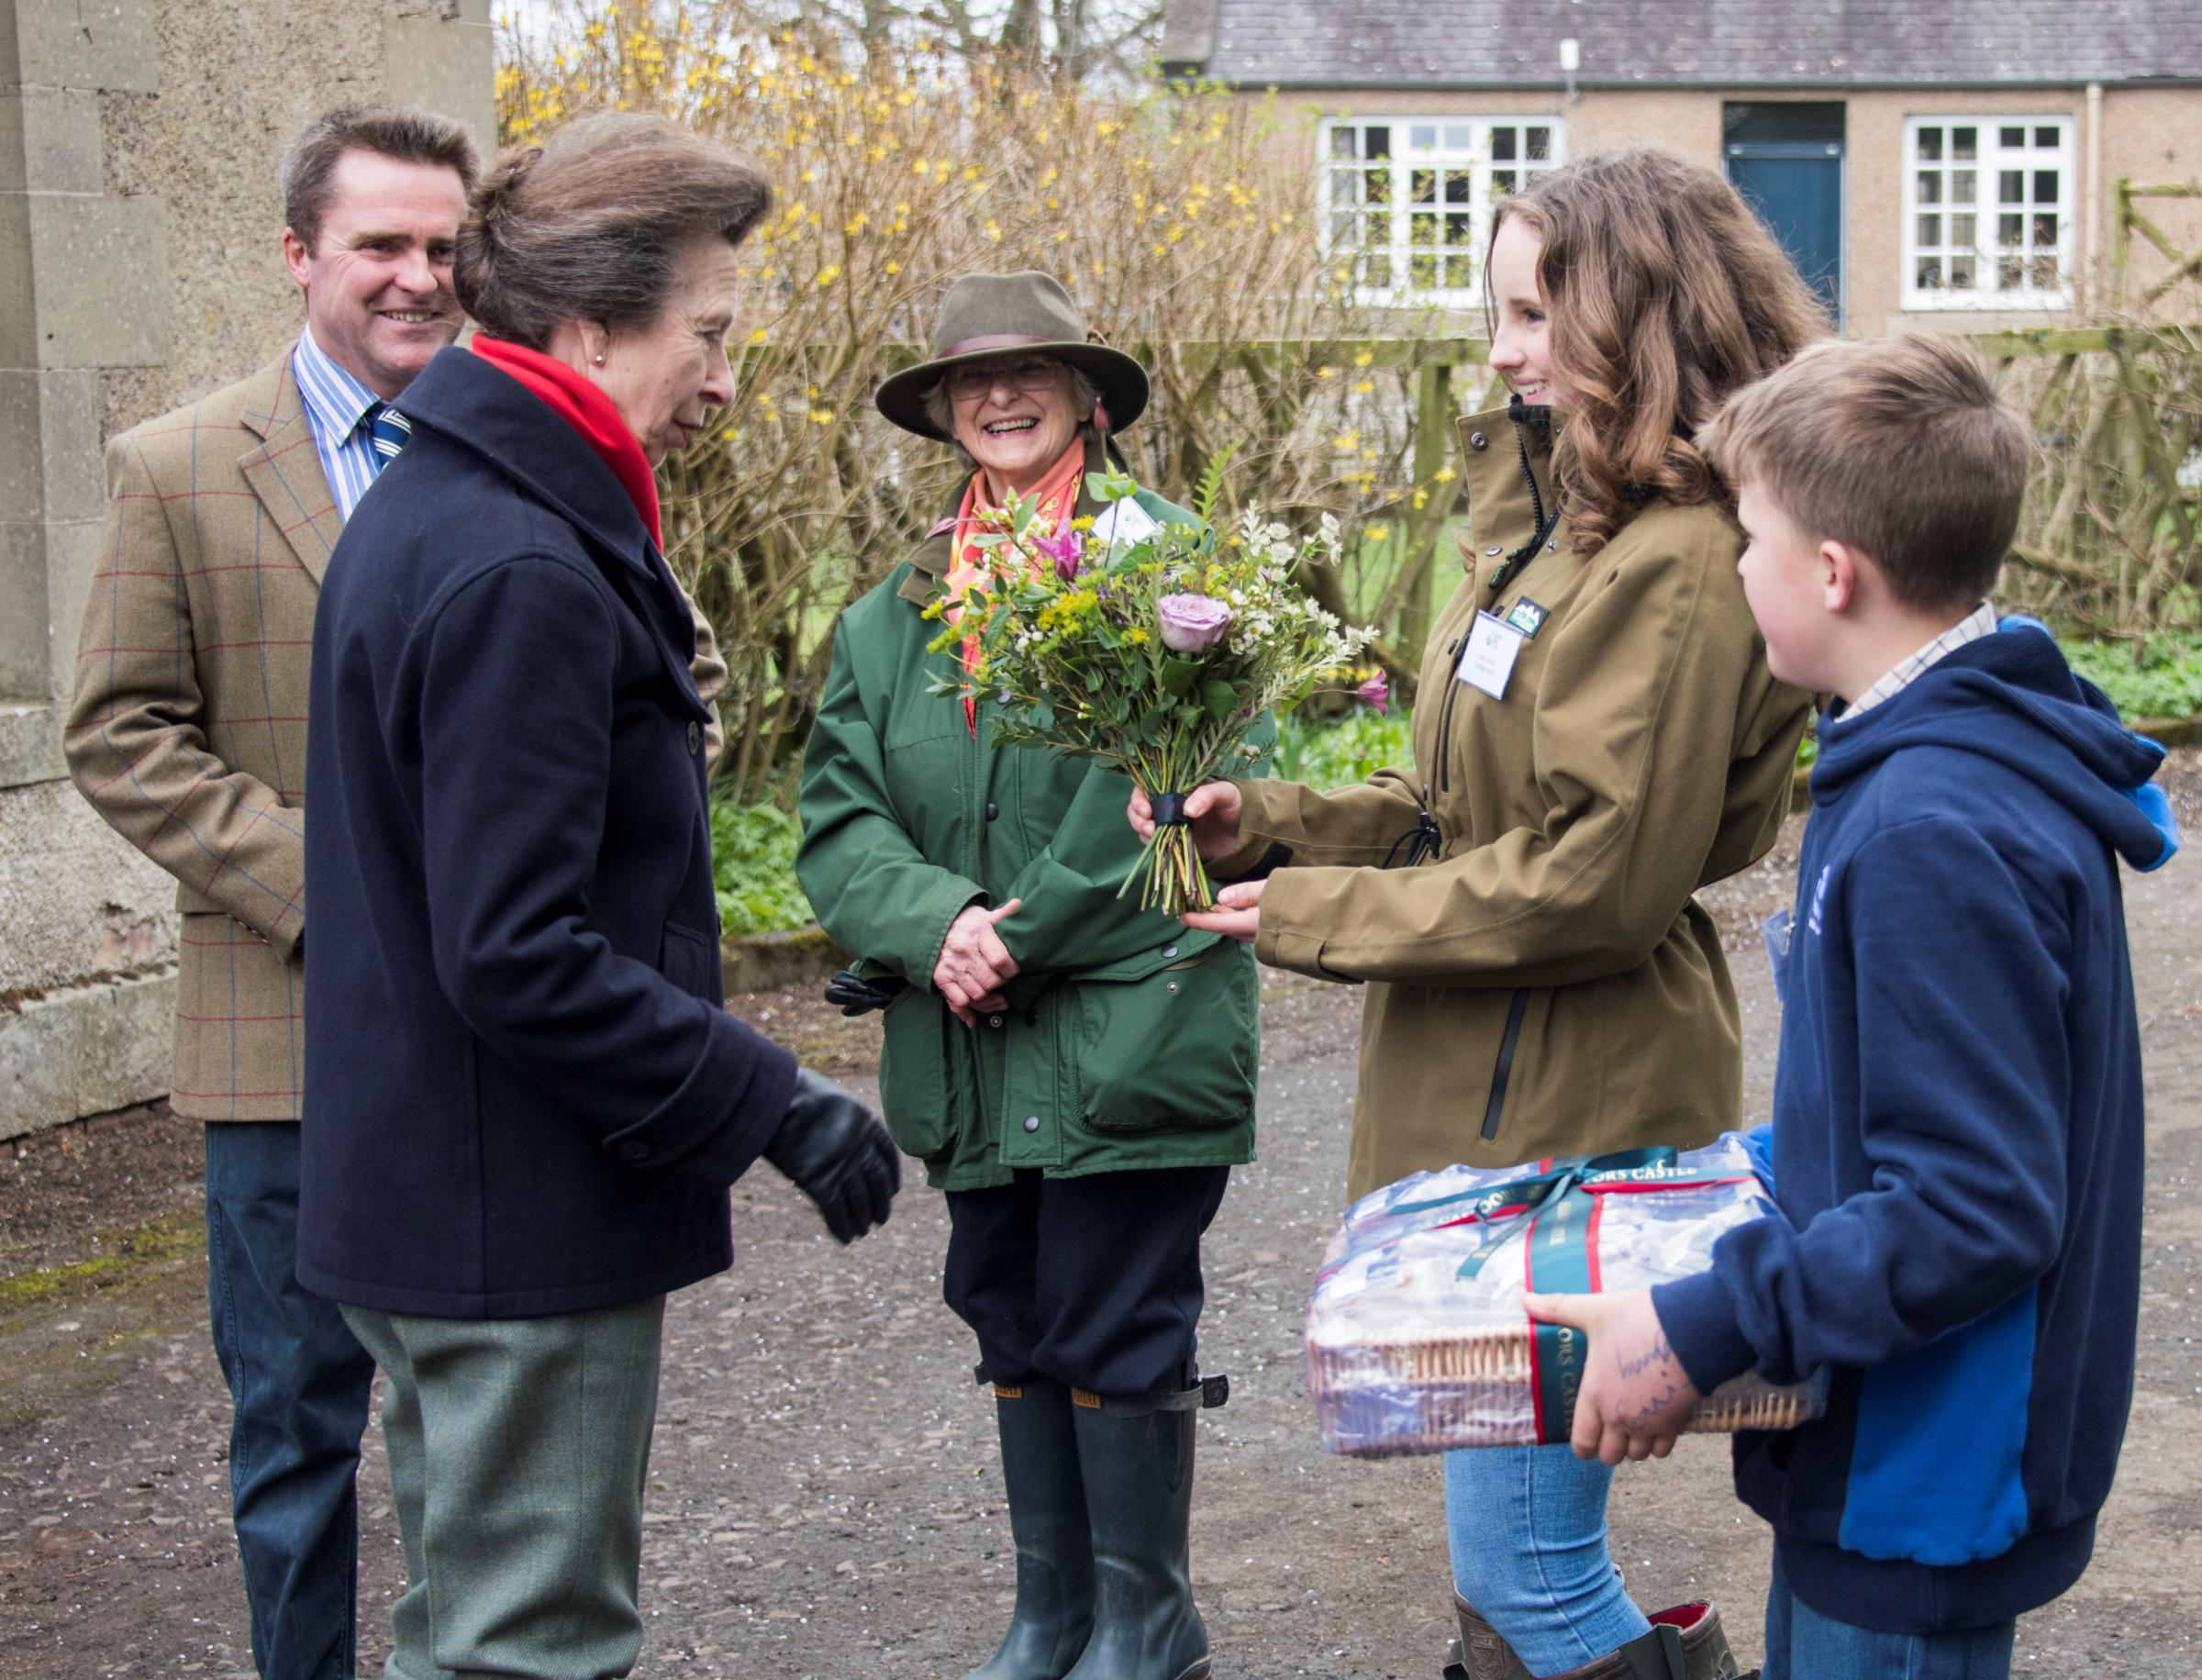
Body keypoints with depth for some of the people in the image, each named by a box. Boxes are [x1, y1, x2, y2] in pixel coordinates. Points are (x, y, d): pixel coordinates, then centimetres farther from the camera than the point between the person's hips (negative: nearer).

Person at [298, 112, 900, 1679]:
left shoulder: (433, 509, 10)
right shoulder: (521, 576, -23)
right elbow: (519, 960, -27)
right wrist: (776, 1106, -20)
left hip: (422, 1187, 10)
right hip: (528, 1215, -10)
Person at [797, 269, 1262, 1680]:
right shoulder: (895, 608, 12)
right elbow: (839, 810, 4)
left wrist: (1027, 931, -15)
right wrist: (938, 924, -15)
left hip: (1129, 1027, -5)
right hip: (972, 1045, 6)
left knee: (1117, 1338, 1)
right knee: (1015, 1332, 15)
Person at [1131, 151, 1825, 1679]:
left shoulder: (1673, 564, -20)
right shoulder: (1562, 522, 13)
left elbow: (1599, 874, -23)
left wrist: (1319, 915, -14)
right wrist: (1271, 824, 3)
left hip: (1571, 1121, -10)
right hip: (1496, 1098, 10)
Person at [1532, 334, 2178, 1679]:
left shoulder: (1937, 836, -29)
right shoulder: (1985, 749, 4)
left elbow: (1975, 1213, -30)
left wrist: (1705, 1332, -26)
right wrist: (1767, 1165, 16)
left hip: (1926, 1498, -10)